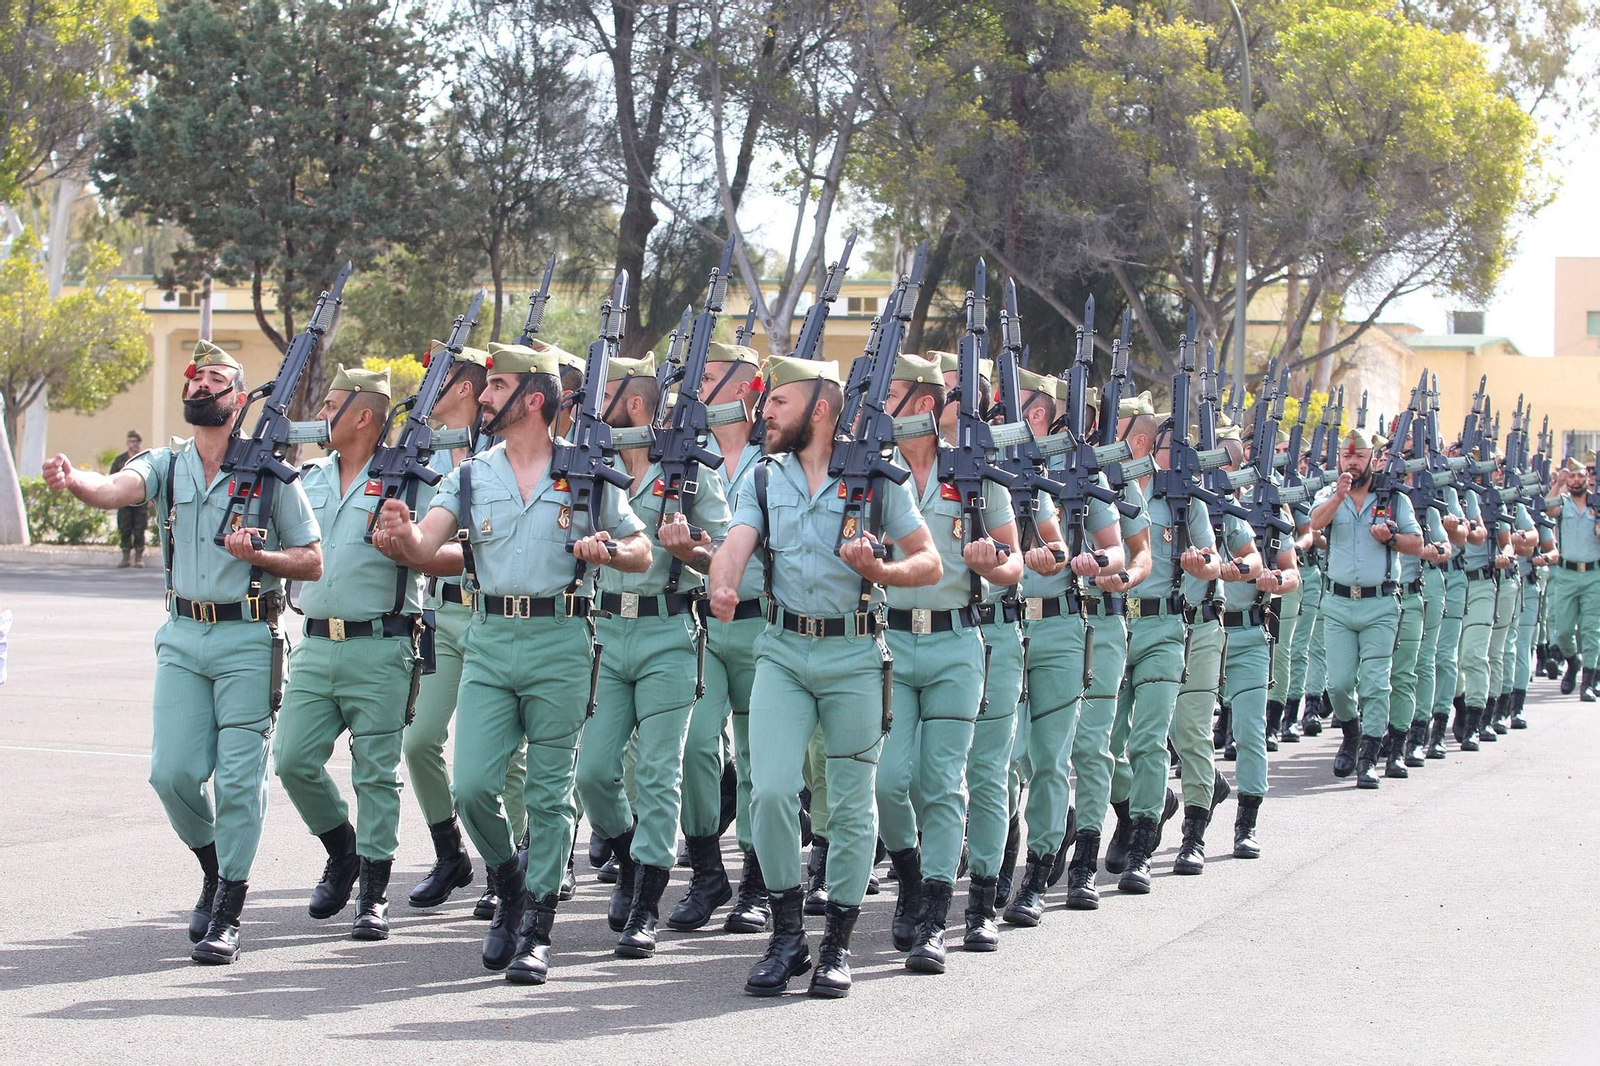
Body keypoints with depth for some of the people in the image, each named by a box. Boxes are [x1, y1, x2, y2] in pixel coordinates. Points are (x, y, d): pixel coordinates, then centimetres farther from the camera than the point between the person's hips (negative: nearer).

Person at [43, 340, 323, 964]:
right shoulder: (168, 466, 6)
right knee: (171, 773, 0)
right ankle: (214, 870, 27)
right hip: (182, 638, 3)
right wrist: (72, 481, -38)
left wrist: (256, 555, -16)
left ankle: (227, 915, 4)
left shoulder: (271, 474, -1)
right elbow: (115, 489, -16)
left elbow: (311, 562, 3)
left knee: (239, 778, -4)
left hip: (248, 639, -3)